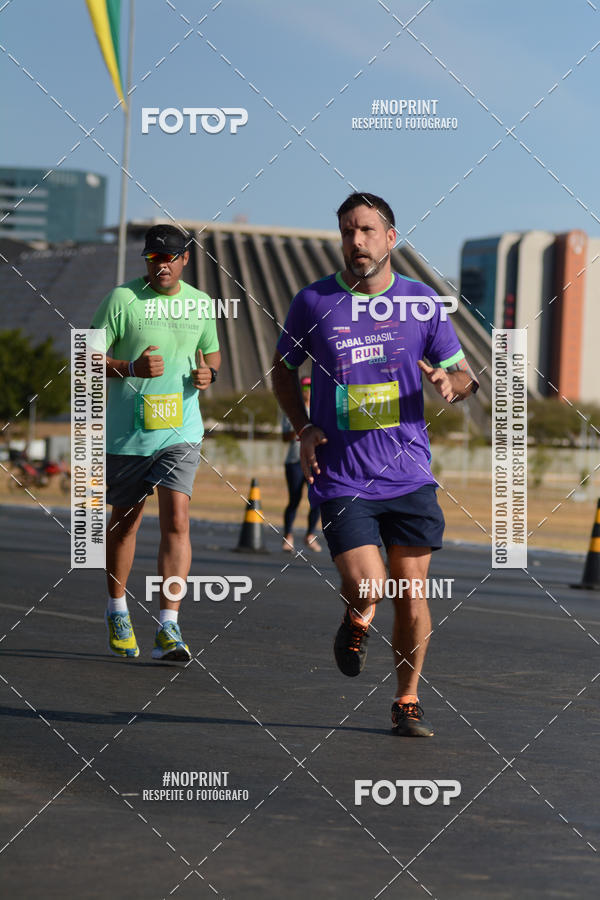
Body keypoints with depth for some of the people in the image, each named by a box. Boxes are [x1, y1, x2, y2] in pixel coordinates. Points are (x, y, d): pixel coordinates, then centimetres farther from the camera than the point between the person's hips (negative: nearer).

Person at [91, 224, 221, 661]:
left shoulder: (201, 304, 6)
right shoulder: (121, 299, -5)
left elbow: (211, 352, 22)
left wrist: (208, 373, -2)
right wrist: (132, 368, -22)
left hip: (180, 431, 1)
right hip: (127, 432, -1)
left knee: (177, 518, -15)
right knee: (126, 521, 13)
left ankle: (169, 628, -16)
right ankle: (117, 611, 34)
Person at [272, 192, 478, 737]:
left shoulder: (423, 303, 3)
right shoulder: (313, 302, 0)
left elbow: (464, 375, 12)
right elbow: (283, 369, 15)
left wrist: (450, 382, -13)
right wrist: (303, 428, 0)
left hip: (409, 476, 2)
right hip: (340, 478, -1)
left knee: (411, 595, 2)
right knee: (366, 588, -15)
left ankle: (408, 701, 22)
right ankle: (356, 623, 22)